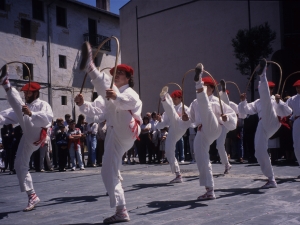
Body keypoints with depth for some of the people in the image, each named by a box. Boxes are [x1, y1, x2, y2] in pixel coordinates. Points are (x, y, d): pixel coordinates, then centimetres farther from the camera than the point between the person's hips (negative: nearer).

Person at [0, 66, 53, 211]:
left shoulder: (43, 104, 3)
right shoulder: (24, 106, 28)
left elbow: (47, 118, -19)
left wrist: (31, 114, -33)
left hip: (35, 136, -8)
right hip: (28, 138, 8)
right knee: (20, 166, 7)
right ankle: (32, 196, 12)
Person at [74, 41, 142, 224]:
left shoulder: (131, 93, 8)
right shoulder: (110, 93, 29)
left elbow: (125, 102, -21)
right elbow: (97, 113, 11)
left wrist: (116, 97, -44)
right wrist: (83, 104, -8)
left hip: (126, 132, -8)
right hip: (114, 135, 8)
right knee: (109, 172, 2)